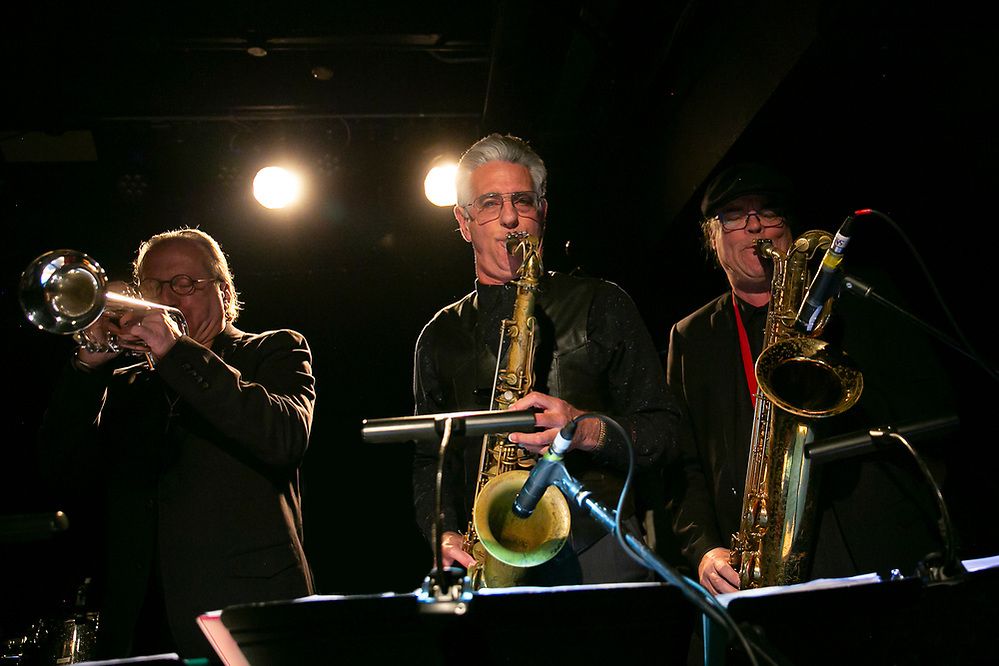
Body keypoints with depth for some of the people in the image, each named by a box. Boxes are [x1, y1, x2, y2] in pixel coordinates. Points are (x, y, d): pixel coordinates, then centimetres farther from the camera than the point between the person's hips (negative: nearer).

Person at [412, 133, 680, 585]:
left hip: (598, 557, -2)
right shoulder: (441, 336, 17)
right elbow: (429, 462, 16)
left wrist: (588, 431, -13)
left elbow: (662, 428, 7)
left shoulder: (600, 305, 9)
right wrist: (446, 536, -2)